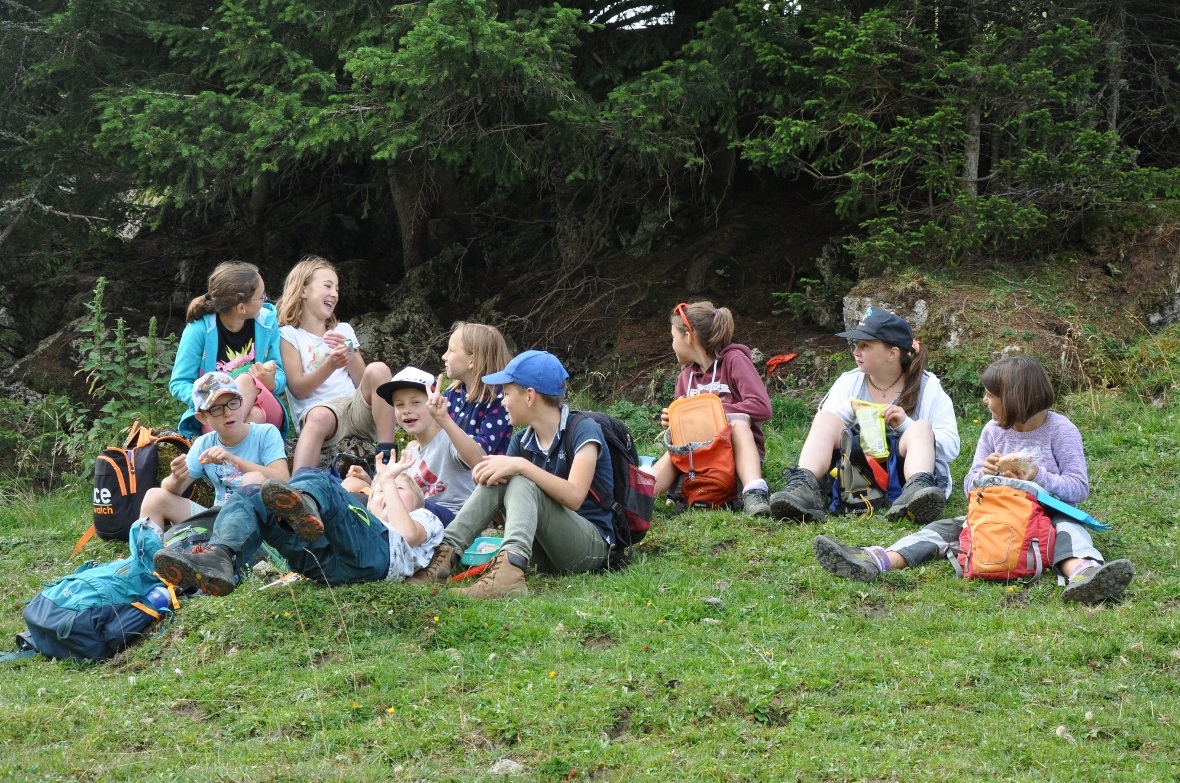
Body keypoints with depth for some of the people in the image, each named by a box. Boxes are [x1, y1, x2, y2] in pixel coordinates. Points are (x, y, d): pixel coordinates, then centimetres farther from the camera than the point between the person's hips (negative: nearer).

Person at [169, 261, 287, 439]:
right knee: (253, 416, -37)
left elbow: (280, 376, 3)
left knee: (246, 380, -32)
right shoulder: (199, 329, -11)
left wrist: (272, 383, -23)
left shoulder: (267, 321, 0)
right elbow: (178, 384, -7)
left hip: (266, 412, 3)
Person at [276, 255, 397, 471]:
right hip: (317, 409, -4)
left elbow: (363, 383, 15)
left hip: (356, 407, 4)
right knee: (320, 416, -40)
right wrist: (330, 365, -20)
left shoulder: (343, 330, 23)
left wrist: (349, 354, -4)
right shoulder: (289, 335, 8)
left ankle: (386, 456, -31)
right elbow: (298, 389, -4)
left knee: (378, 369, -24)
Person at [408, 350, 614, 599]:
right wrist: (491, 471, -23)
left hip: (593, 546, -6)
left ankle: (510, 568, -55)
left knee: (521, 483, -29)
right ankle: (445, 554, -24)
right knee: (496, 481, -12)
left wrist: (520, 465, -31)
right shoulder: (522, 440, 8)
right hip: (546, 553, 6)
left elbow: (574, 496, -26)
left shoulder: (583, 430, -11)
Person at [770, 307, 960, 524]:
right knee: (825, 417, -17)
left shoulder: (928, 388, 5)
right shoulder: (848, 383, 13)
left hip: (904, 471, -2)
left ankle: (917, 489, -57)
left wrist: (906, 425, -15)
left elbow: (951, 447, -2)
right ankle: (803, 487, -44)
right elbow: (823, 433, 4)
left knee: (922, 427, -26)